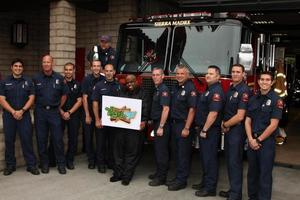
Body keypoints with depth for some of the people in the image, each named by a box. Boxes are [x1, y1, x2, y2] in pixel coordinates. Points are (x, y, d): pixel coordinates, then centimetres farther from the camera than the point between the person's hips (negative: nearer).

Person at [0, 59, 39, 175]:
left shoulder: (28, 81, 6)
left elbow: (31, 98, 1)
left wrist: (21, 111, -12)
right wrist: (13, 112, -13)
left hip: (24, 115, -1)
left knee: (27, 140, -2)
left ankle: (31, 165, 5)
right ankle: (10, 165, 18)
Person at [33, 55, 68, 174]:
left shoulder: (59, 78, 4)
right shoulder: (36, 78, 3)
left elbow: (64, 94, 12)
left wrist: (59, 107, 8)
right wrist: (38, 106, 3)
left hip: (54, 111, 0)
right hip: (40, 112, 1)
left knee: (58, 139, 0)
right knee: (41, 139, 5)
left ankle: (61, 164, 10)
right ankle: (44, 163, 18)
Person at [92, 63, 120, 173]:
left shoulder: (119, 86, 5)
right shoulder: (99, 85, -2)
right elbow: (95, 103, -4)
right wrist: (97, 119, -10)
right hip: (102, 118, -2)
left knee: (113, 141, 11)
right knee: (101, 142, 5)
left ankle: (111, 162, 25)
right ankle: (101, 163, 16)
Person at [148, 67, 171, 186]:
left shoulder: (164, 90, -15)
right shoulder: (157, 89, 15)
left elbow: (166, 108, -22)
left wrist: (161, 127, -24)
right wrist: (154, 124, 17)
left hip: (162, 124, -10)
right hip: (156, 123, 10)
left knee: (161, 151, -3)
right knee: (157, 150, 17)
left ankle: (161, 178, 4)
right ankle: (159, 173, 28)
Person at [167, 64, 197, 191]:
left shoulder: (190, 88, -12)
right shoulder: (175, 88, 13)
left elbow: (192, 109, -17)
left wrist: (186, 128, -20)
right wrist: (172, 124, 12)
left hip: (183, 124, -8)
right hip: (174, 124, 8)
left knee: (183, 154, 0)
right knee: (177, 152, 14)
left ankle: (182, 181, 8)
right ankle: (178, 177, 24)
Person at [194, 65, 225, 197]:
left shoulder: (216, 91, -16)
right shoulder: (208, 90, 16)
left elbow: (213, 113, -24)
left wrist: (205, 130, -22)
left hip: (210, 130, -10)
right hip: (204, 129, 10)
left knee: (210, 158, -3)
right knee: (204, 157, 16)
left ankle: (210, 188, 5)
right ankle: (205, 183, 28)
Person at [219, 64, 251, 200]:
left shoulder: (244, 91, -16)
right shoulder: (231, 88, 11)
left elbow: (239, 116, -20)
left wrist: (225, 125, -7)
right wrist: (224, 123, 2)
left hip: (237, 130, -9)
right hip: (228, 129, 9)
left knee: (235, 162, -4)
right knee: (229, 160, 14)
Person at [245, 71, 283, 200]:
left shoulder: (276, 100, -7)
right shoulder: (253, 99, 9)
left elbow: (273, 125, -12)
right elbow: (247, 121, 6)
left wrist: (259, 140, -11)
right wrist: (251, 139, -7)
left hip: (267, 141, -5)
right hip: (252, 141, 5)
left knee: (265, 174, 0)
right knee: (252, 172, 13)